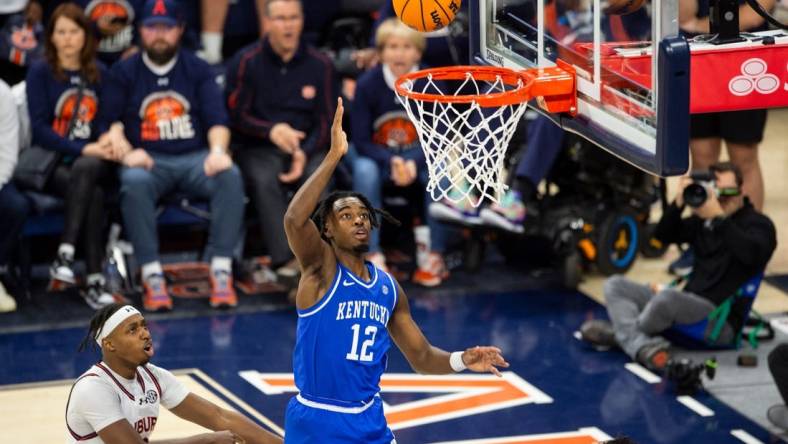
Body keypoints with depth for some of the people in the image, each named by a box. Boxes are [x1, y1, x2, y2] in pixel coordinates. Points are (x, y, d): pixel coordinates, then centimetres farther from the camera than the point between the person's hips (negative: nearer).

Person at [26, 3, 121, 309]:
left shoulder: (98, 73, 14)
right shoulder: (40, 73, 2)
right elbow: (40, 129, -6)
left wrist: (111, 144, -8)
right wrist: (83, 149, -16)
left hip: (94, 162, 3)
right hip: (52, 164, -3)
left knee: (84, 169, -35)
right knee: (93, 194, -34)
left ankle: (65, 257, -39)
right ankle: (94, 281, -36)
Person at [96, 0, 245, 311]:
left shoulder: (197, 70, 12)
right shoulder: (124, 72, 11)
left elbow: (217, 119, 4)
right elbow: (109, 122, 4)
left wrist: (218, 150, -17)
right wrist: (126, 151, -16)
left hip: (195, 158, 1)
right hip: (148, 160, -1)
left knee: (230, 176, -31)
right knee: (134, 183, -37)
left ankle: (221, 271, -31)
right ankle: (152, 276, -35)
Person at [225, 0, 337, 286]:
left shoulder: (319, 65, 6)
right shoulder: (247, 62, 1)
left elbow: (325, 122, 7)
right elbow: (237, 115, 0)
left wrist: (304, 154, -12)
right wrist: (272, 131, -19)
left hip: (308, 147, 1)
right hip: (259, 148, -1)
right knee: (265, 181, -35)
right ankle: (286, 262, -42)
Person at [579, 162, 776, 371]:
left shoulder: (759, 224, -1)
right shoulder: (703, 220, 19)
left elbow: (751, 254, -23)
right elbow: (663, 235, 9)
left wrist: (718, 217, -30)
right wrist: (678, 203, -8)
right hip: (690, 304, 8)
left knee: (667, 297, -36)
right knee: (615, 285, -1)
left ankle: (620, 333, -7)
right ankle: (642, 345, -28)